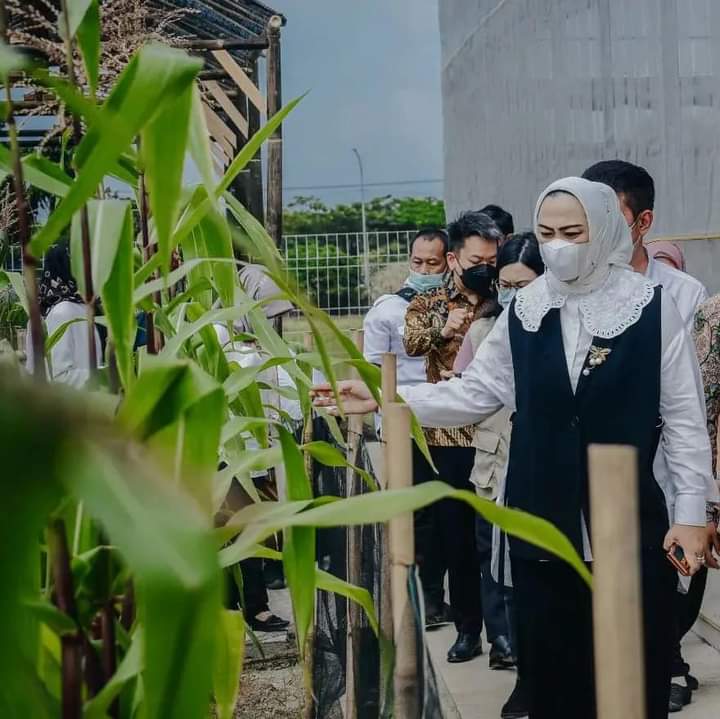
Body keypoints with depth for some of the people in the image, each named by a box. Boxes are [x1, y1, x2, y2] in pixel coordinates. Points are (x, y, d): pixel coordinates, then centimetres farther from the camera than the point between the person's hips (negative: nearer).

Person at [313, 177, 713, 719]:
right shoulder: (524, 313, 5)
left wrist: (691, 511, -7)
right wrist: (384, 398, -2)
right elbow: (474, 394, 7)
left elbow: (683, 416, -3)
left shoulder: (651, 308, -5)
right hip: (542, 530, 3)